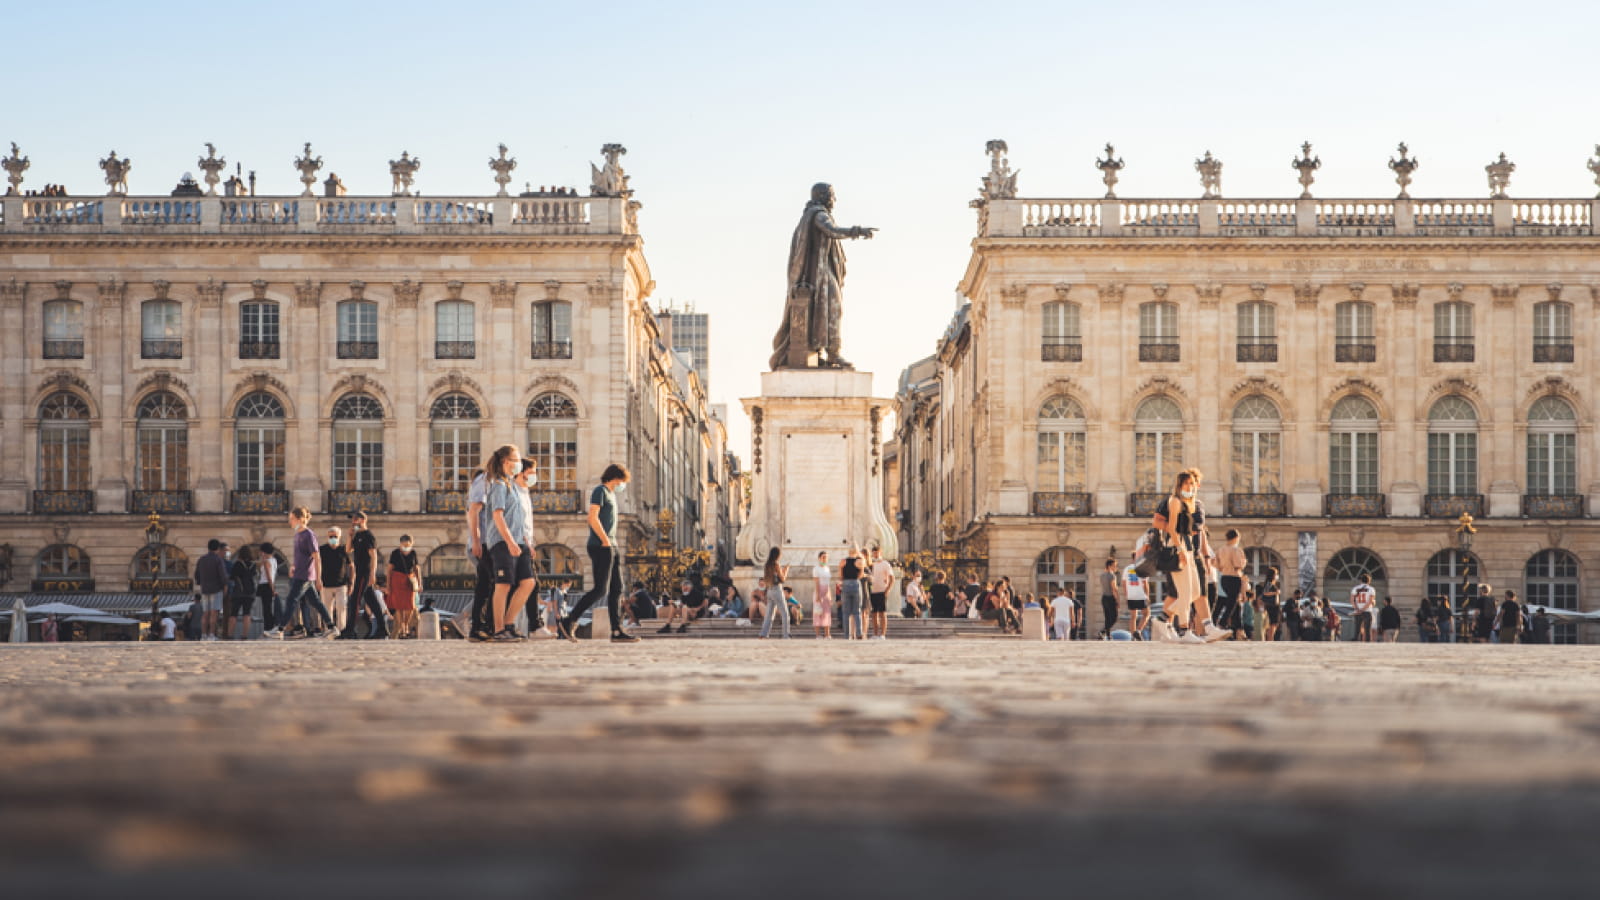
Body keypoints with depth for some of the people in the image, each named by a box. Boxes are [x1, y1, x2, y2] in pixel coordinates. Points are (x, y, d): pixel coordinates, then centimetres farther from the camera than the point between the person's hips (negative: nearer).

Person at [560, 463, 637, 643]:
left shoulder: (611, 495, 23)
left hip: (611, 547, 10)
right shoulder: (600, 491, -5)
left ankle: (617, 631, 4)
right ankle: (567, 622, -9)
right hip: (601, 547, -10)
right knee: (600, 589, -12)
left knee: (616, 589, 5)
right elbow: (593, 518, -16)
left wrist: (613, 546, 16)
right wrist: (605, 541, -18)